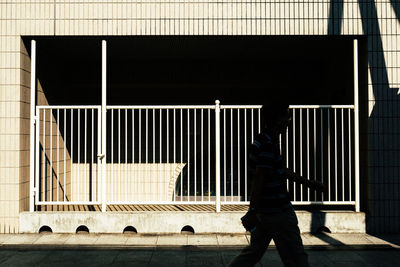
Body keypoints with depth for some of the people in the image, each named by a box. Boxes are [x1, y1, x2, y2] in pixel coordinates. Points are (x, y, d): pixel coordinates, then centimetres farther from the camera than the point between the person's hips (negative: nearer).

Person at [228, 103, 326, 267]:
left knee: (254, 252, 15)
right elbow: (259, 178, -23)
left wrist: (307, 183, 28)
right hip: (278, 212, -10)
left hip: (265, 212, 10)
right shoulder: (268, 144, -19)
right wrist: (252, 211, -22)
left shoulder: (262, 141, 13)